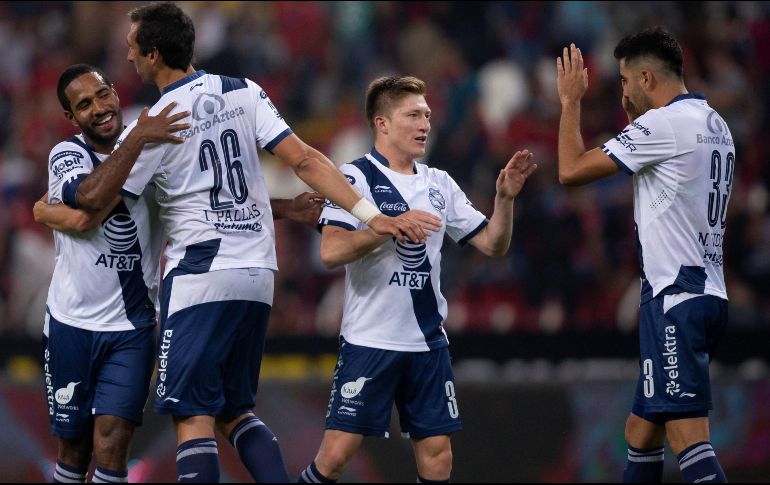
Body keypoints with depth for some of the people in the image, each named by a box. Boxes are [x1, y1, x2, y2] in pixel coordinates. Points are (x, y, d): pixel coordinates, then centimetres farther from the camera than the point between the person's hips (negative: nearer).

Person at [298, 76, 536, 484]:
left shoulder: (439, 185, 11)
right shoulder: (356, 177, -7)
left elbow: (492, 245, 13)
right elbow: (331, 251, -19)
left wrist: (505, 197, -3)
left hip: (427, 342, 6)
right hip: (368, 340, -5)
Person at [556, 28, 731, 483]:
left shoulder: (664, 123, -12)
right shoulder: (716, 125, 15)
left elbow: (572, 170, -10)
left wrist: (571, 101, 3)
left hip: (676, 299, -10)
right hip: (707, 295, 10)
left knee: (689, 437, -15)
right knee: (641, 431, 17)